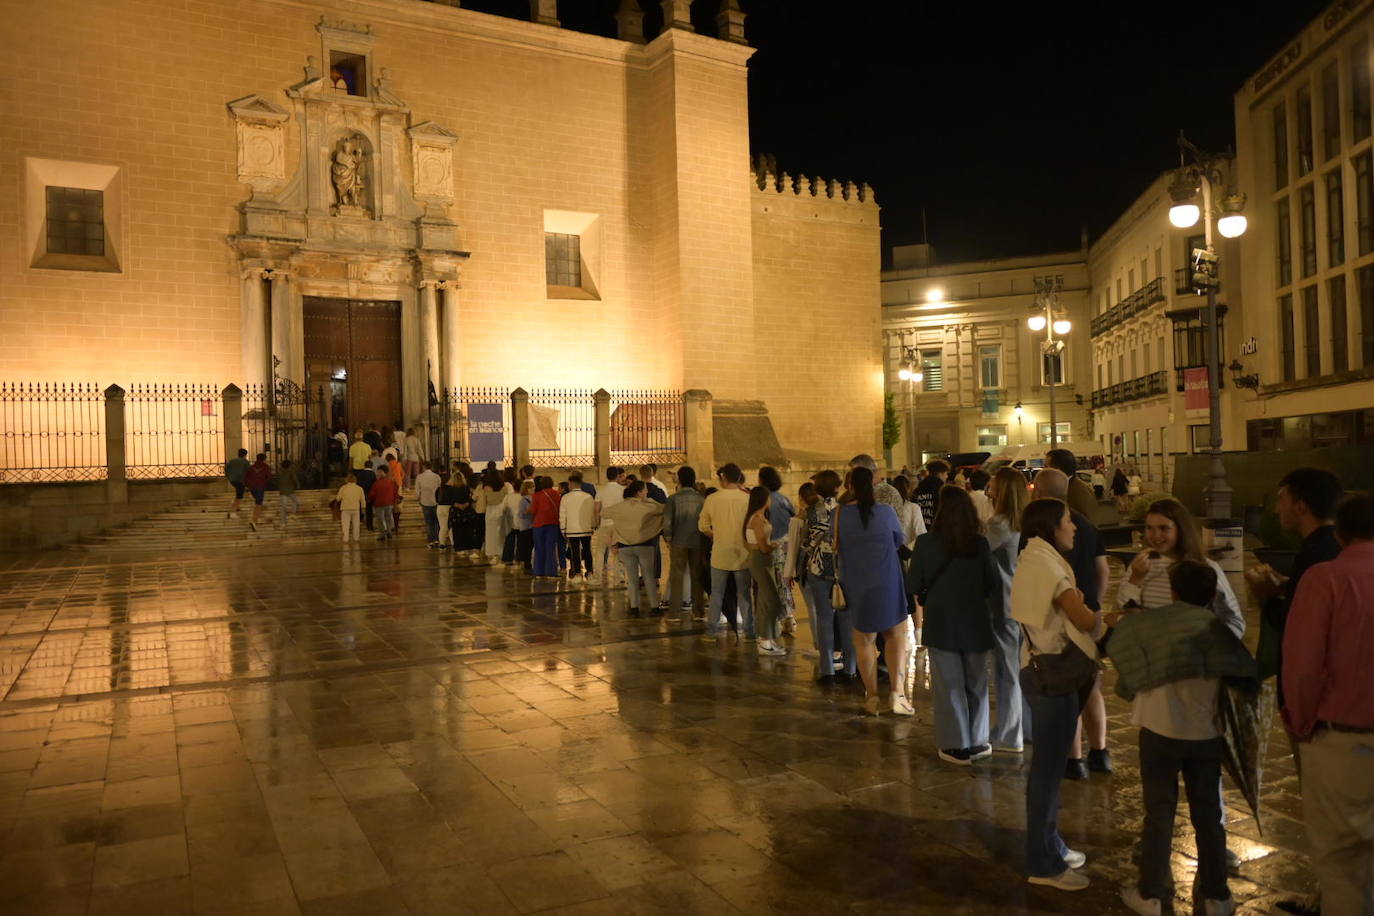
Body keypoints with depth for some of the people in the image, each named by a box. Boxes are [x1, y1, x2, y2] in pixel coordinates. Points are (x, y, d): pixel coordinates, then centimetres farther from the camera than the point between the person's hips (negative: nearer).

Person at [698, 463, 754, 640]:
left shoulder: (712, 499, -8)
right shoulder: (747, 498, -11)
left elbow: (703, 526, 1)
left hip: (720, 554, 0)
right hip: (742, 553, 0)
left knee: (717, 593, 13)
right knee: (744, 594, 12)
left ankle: (712, 630, 18)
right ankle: (749, 630, 15)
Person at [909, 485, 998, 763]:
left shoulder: (926, 543, -15)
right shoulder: (980, 544, -10)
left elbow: (912, 586, -7)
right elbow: (992, 584, -1)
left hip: (941, 623, -2)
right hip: (975, 622, 2)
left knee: (949, 684, 9)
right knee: (976, 682, 17)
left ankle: (957, 746, 15)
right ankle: (977, 742, 26)